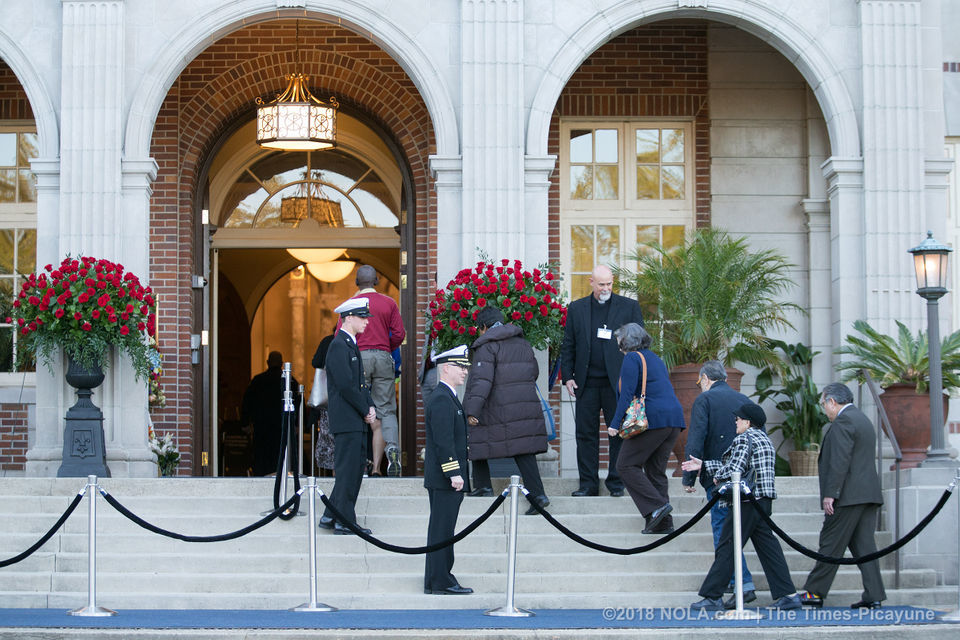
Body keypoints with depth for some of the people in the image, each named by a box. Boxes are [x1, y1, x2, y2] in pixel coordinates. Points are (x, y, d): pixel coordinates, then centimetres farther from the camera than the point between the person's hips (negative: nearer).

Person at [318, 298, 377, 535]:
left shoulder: (351, 345, 18)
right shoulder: (339, 346, -13)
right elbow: (345, 385, -19)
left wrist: (370, 407, 6)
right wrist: (365, 411, -11)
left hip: (357, 420, 10)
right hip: (346, 420, -10)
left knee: (357, 466, 12)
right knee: (347, 470, -5)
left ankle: (330, 517, 18)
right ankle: (344, 522, 1)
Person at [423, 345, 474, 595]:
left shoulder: (447, 398, 18)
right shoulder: (442, 400, -16)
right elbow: (443, 441, -22)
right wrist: (454, 474, -23)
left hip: (444, 480, 11)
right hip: (444, 480, -11)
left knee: (441, 530, 13)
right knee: (442, 530, -7)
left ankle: (437, 580, 18)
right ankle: (440, 582, -4)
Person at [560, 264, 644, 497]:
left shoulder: (629, 307, 5)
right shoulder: (576, 308, 10)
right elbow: (568, 346, 11)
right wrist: (568, 376, 2)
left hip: (617, 382, -2)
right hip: (586, 384, 2)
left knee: (619, 434, 1)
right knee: (586, 434, 3)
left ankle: (616, 483, 10)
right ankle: (588, 483, 10)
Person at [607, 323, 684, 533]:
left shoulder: (632, 358, -3)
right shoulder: (655, 358, 23)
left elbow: (627, 394, -11)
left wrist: (615, 423, -11)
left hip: (653, 419, -8)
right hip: (674, 417, 8)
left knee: (626, 465, -1)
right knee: (656, 470, 11)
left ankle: (657, 505, -14)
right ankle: (664, 523, 6)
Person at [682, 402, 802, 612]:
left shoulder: (744, 439, -9)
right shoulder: (765, 439, 20)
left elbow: (734, 469, -19)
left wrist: (717, 476, 2)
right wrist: (703, 465, 27)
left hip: (748, 502, -9)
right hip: (764, 502, 9)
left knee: (727, 548, -3)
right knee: (767, 546, 8)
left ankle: (712, 597, 0)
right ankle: (788, 594, 2)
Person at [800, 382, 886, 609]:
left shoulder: (843, 422, -11)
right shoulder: (863, 419, 20)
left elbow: (839, 461, -19)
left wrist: (830, 494, -19)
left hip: (849, 496, -9)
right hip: (869, 493, 9)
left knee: (831, 546, -3)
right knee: (864, 545, 7)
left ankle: (815, 593, 2)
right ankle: (873, 595, 2)